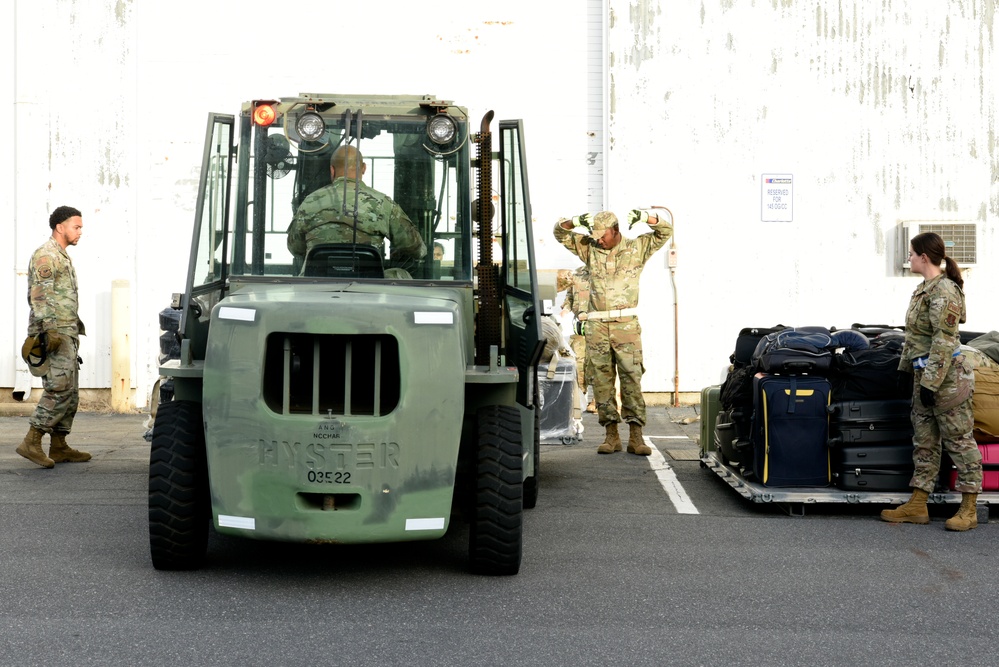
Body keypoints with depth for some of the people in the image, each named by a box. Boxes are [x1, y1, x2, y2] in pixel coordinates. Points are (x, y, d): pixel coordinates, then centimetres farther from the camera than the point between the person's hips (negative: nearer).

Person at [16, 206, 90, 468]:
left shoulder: (62, 257, 22)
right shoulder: (45, 255, -10)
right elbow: (40, 297, -18)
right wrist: (49, 331, -25)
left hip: (66, 335, 10)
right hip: (54, 333, -10)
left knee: (71, 393, 9)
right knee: (59, 390, -16)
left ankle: (59, 447, 13)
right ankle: (31, 442, -14)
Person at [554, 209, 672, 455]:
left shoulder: (637, 248, 8)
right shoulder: (589, 248, 13)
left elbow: (665, 230, 5)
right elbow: (560, 232, 15)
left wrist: (644, 217, -11)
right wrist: (576, 221, -5)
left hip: (626, 324, -2)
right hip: (596, 326, 2)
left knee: (631, 377, -7)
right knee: (601, 379, 1)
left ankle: (635, 436, -7)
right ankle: (611, 434, 5)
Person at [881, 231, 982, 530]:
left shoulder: (944, 291, -16)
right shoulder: (924, 288, 13)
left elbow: (944, 341, -20)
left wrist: (930, 382, -20)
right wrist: (905, 368, 22)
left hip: (948, 375, -10)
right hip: (924, 374, 10)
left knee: (958, 438, -2)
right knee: (924, 440, 11)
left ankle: (969, 509, 5)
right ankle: (917, 505, 16)